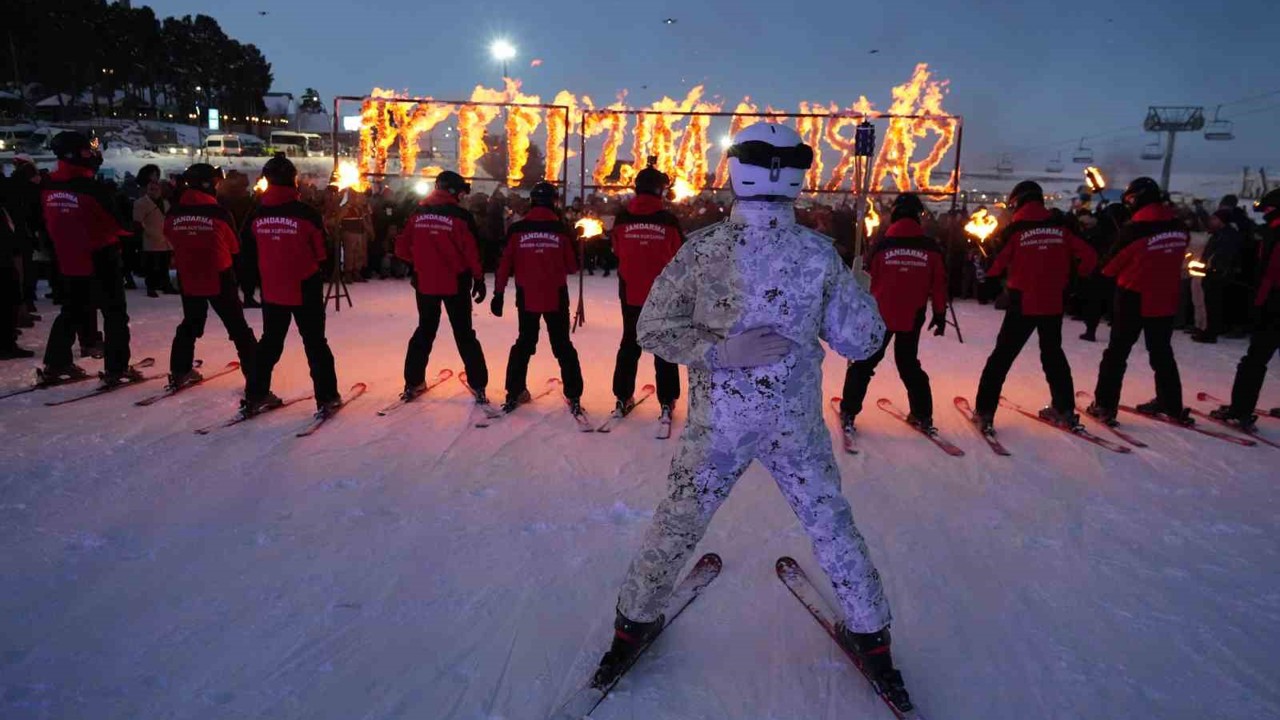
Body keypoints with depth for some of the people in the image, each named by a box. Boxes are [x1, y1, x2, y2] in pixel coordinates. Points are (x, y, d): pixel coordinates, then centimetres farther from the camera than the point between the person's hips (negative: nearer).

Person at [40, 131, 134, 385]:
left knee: (71, 311, 20)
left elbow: (46, 224, 11)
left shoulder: (48, 188, 2)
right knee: (115, 313, 3)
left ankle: (55, 364, 23)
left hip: (68, 262, 7)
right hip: (100, 261, -7)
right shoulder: (93, 188, -20)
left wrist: (57, 250, 21)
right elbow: (122, 221, -14)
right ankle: (116, 368, 0)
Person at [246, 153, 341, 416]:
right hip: (305, 289, -4)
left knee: (270, 342, 17)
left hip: (271, 290, 4)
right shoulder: (306, 213, -14)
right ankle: (327, 398, 6)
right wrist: (318, 272, 11)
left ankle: (256, 396, 21)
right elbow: (322, 251, -6)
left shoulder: (257, 215, -2)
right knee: (315, 343, 5)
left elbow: (250, 253, 7)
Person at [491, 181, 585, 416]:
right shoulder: (561, 229, -7)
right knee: (563, 346, 9)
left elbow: (505, 263, -5)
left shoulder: (517, 229, -4)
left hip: (526, 298, 1)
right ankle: (574, 397, 6)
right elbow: (573, 266, -1)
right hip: (556, 298, -1)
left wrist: (499, 294, 0)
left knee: (524, 343, 18)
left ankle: (514, 393, 18)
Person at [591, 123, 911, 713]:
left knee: (674, 527, 17)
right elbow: (863, 341, -3)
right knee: (832, 528, 19)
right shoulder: (820, 253, -11)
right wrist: (829, 300, 14)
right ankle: (868, 633, 35)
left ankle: (635, 621, 34)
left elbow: (652, 329, -9)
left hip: (716, 425, 0)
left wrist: (716, 350, -12)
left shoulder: (703, 249, -11)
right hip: (796, 425, 0)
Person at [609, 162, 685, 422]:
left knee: (629, 344, 16)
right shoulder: (668, 220, -12)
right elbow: (679, 257, -2)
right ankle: (667, 402, 8)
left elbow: (617, 252, 7)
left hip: (630, 293, 2)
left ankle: (623, 398, 19)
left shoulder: (622, 219, -6)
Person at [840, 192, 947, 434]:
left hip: (881, 315, -2)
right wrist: (940, 314, 9)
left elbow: (870, 280, 0)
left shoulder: (882, 244, -7)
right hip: (912, 318, 2)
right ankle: (922, 415, 18)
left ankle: (849, 413, 6)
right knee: (909, 363, 18)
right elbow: (939, 284, 0)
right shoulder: (930, 247, -3)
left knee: (864, 363, 8)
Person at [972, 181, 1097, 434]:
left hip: (1023, 304, -3)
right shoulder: (1061, 226, 2)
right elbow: (1089, 256, -1)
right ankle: (1064, 410, 25)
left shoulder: (1015, 229, -7)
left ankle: (985, 411, 1)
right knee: (1053, 354, 21)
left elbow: (995, 266, -6)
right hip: (1053, 304, 4)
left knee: (1002, 356, 4)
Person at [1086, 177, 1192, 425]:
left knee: (1117, 352, 4)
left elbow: (1111, 265, -9)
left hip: (1135, 298, -5)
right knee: (1162, 352, 18)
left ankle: (1105, 405, 3)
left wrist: (1107, 271, 11)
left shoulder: (1134, 228, -17)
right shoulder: (1179, 227, 0)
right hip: (1167, 299, 5)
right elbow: (1177, 260, 9)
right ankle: (1172, 405, 24)